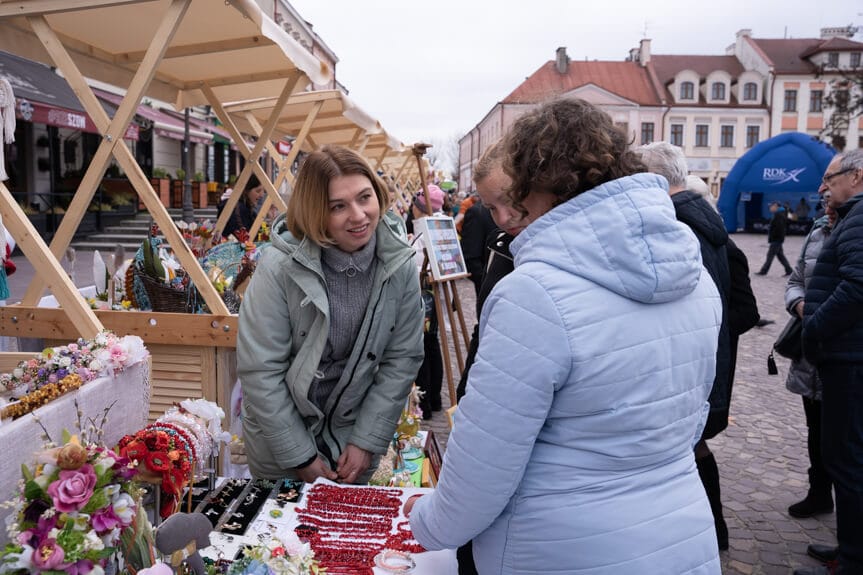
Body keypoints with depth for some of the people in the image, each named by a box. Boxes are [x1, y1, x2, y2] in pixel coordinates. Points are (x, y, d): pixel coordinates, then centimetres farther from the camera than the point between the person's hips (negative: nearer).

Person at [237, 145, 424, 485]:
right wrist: (300, 456, -14)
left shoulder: (400, 264, -15)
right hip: (281, 437, -2)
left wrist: (367, 441, -8)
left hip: (354, 435, 2)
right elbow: (259, 369, -18)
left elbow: (403, 359, -8)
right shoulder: (280, 267, -23)